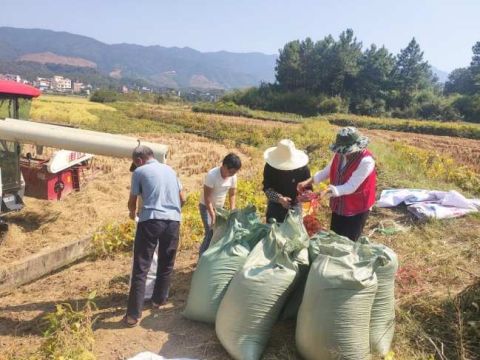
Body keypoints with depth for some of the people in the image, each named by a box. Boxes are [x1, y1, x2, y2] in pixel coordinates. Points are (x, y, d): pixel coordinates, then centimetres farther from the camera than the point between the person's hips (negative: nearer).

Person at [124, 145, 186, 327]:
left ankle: (134, 314, 2)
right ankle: (159, 300, 35)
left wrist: (133, 213, 33)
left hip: (150, 221, -4)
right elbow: (182, 199, 21)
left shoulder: (140, 172, 4)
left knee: (141, 268, 1)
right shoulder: (169, 169, 18)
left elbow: (132, 202, 11)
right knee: (166, 264, 20)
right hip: (173, 221, 5)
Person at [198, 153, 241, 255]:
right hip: (206, 207, -6)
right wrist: (213, 216, -26)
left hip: (220, 207, 6)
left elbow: (232, 194, 2)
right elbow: (207, 197, -25)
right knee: (211, 233, -14)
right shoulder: (212, 175, -28)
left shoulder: (233, 176, -11)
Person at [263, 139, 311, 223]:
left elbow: (308, 188, -8)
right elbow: (267, 188, -15)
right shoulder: (270, 167, -16)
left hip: (295, 207, 0)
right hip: (275, 206, 0)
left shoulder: (303, 168, -16)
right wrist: (279, 198, -30)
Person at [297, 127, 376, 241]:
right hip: (338, 205, 7)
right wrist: (308, 182, -12)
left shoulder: (366, 161, -28)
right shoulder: (340, 154, -7)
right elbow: (327, 171, 3)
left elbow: (350, 187, -31)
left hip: (357, 209, -6)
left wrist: (327, 191, -42)